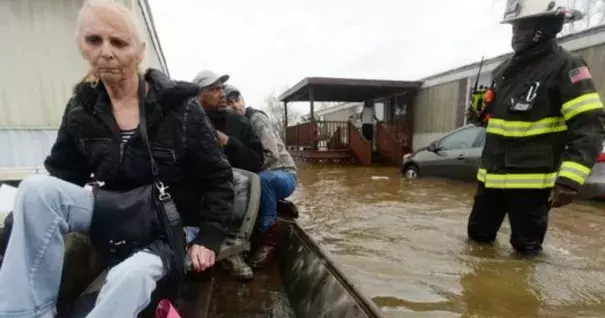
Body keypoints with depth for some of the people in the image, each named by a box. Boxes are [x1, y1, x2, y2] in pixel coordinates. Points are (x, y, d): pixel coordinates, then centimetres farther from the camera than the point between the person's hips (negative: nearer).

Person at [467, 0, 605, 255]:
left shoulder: (565, 67, -8)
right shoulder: (504, 70, 15)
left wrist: (569, 179, -27)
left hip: (531, 181, -7)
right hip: (491, 176, 7)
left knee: (526, 249, 8)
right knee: (478, 235, 18)